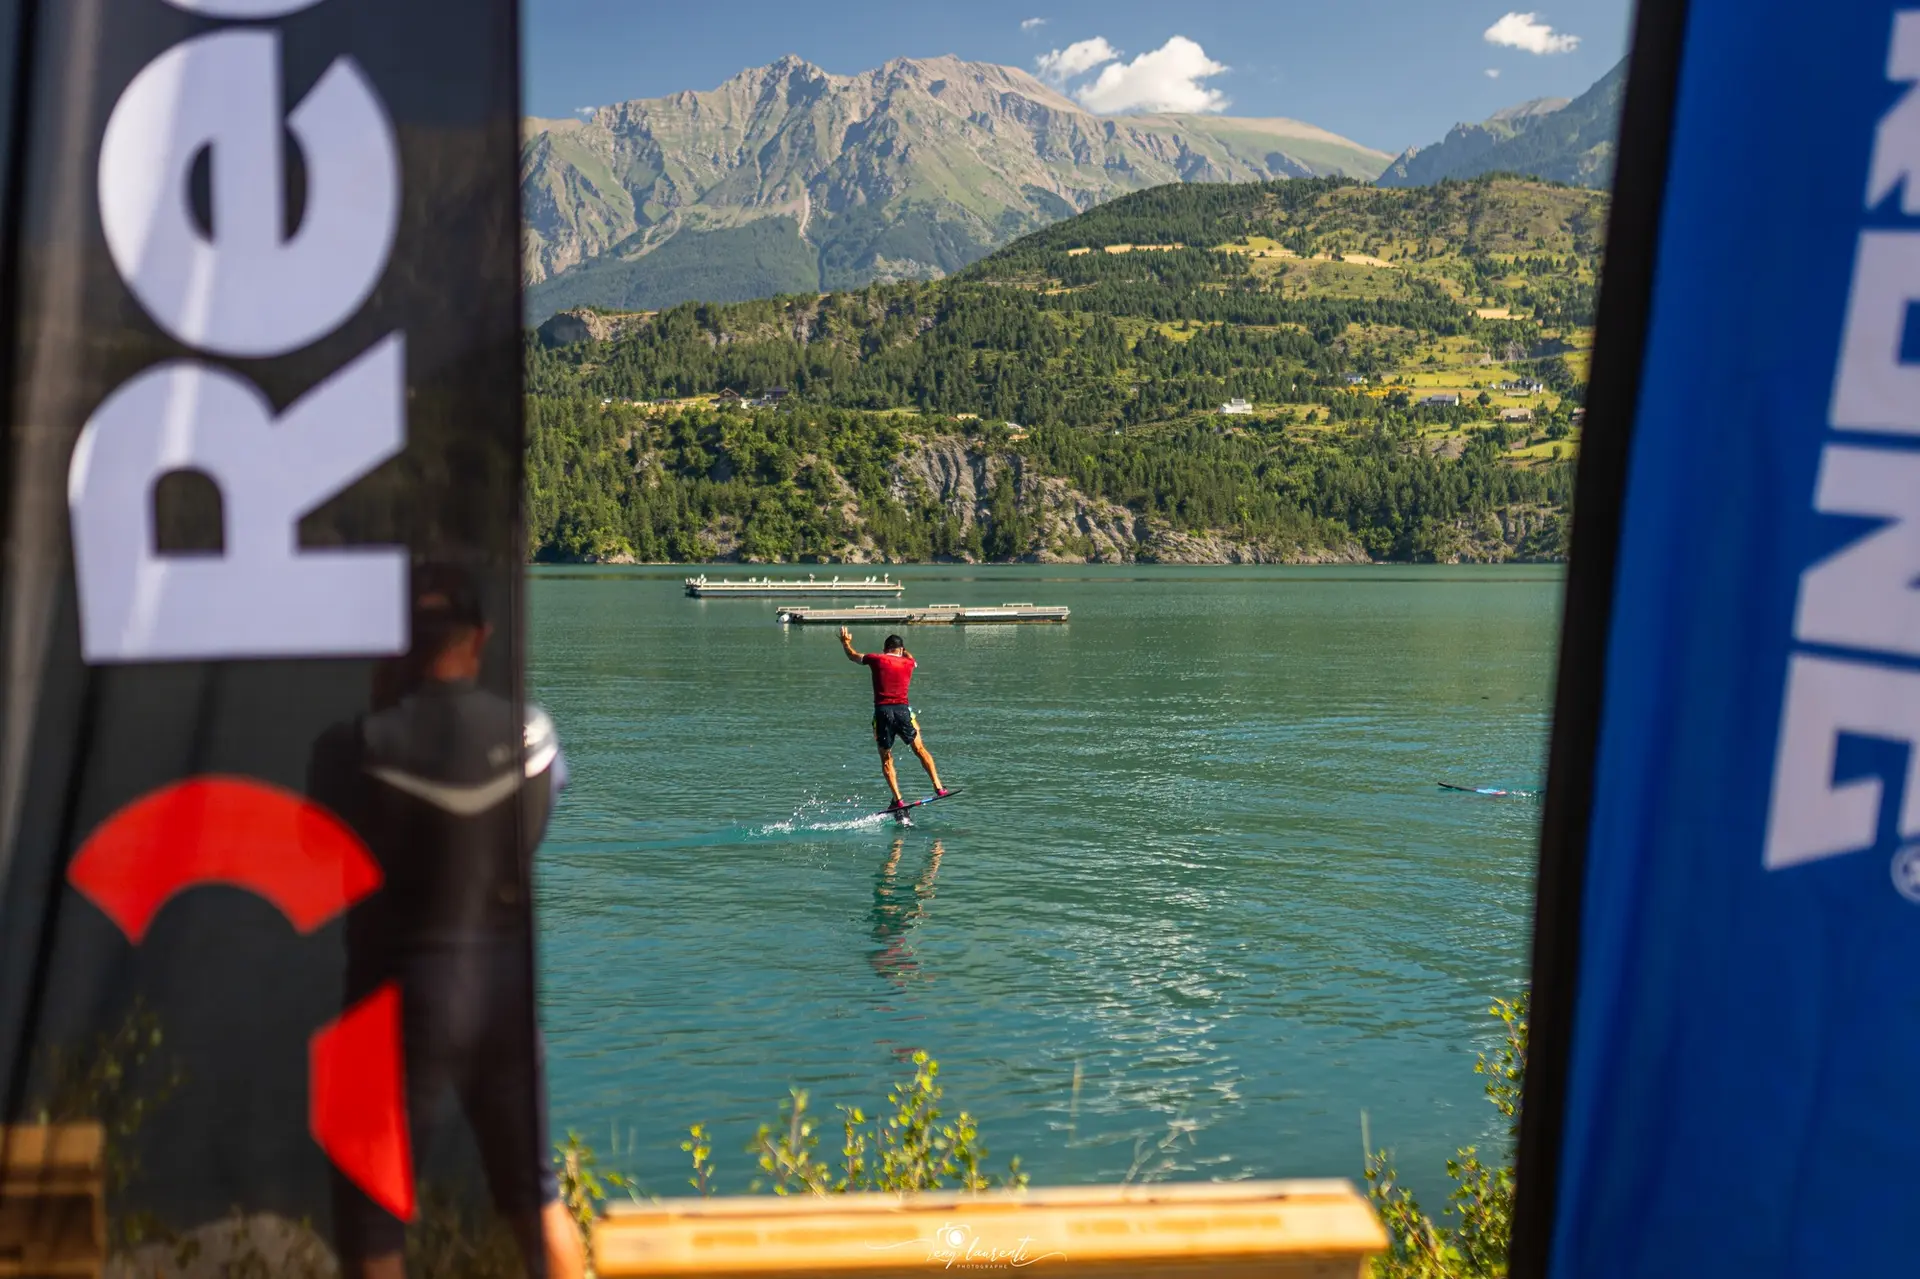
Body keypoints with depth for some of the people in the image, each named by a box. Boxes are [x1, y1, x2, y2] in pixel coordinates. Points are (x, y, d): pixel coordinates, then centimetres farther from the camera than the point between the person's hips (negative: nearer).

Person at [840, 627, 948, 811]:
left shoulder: (876, 659, 6)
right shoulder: (908, 663, 12)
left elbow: (853, 656, 25)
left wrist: (846, 643, 45)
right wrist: (903, 649, 60)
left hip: (882, 711, -1)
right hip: (902, 710, 1)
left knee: (886, 759, 8)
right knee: (920, 750, 15)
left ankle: (898, 800, 0)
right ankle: (938, 787, 10)